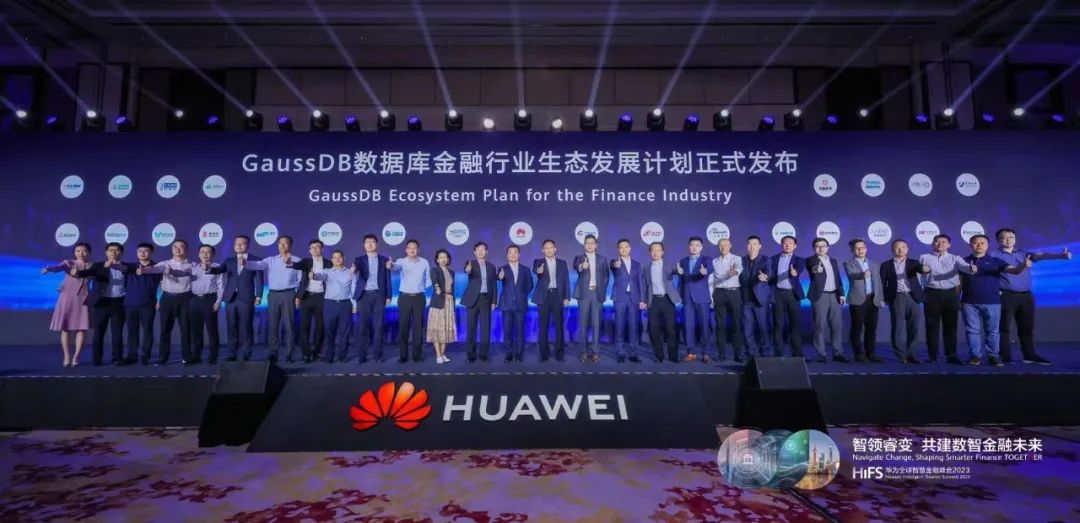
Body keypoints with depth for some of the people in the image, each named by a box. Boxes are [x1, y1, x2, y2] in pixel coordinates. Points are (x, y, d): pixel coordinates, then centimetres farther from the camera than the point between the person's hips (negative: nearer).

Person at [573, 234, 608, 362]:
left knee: (596, 324, 0)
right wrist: (582, 266, -42)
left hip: (597, 294, 1)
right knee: (583, 324, 2)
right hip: (584, 294, -1)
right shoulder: (579, 258, 3)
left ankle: (595, 352, 5)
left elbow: (605, 276, 13)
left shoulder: (602, 259, 10)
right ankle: (584, 351, 10)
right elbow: (576, 267, -20)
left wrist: (602, 290, 1)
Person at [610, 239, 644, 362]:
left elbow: (639, 283, 12)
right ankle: (620, 353, 4)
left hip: (634, 298, 3)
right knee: (620, 326, -2)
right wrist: (617, 264, -48)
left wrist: (642, 300, 3)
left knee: (633, 326, 1)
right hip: (620, 298, -3)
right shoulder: (614, 262, 3)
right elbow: (614, 266, -23)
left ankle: (632, 353, 8)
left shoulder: (637, 264, 14)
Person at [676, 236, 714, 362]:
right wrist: (680, 295, 0)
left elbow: (710, 269, -20)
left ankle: (705, 353, 2)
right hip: (687, 298, 3)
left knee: (704, 324, -4)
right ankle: (691, 352, 6)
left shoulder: (706, 259, 1)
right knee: (688, 325, 1)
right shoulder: (683, 261, 13)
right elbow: (681, 280, 13)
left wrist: (705, 272, -42)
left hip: (701, 297, -3)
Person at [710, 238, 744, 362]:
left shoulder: (736, 259, 2)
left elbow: (739, 268, -21)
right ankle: (721, 353, 10)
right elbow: (711, 280, 11)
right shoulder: (714, 261, 11)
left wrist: (735, 272, -45)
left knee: (737, 323, -1)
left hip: (733, 292, -2)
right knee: (720, 324, 4)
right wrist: (711, 297, 5)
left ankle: (739, 353, 5)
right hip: (719, 293, 2)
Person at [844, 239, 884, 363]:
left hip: (873, 299, 5)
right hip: (858, 300, -5)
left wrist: (880, 298, 8)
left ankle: (871, 353, 14)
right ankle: (859, 354, 4)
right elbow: (851, 275, -20)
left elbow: (878, 281, 17)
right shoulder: (849, 263, 1)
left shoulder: (872, 264, 17)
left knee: (871, 328, 6)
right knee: (857, 328, -2)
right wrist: (862, 274, -41)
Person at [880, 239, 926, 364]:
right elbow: (882, 283, 6)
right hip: (897, 298, -2)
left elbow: (920, 268, -11)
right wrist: (884, 298, -4)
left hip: (913, 297, 2)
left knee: (914, 328, 2)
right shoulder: (886, 265, 9)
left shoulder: (913, 263, 12)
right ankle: (902, 355, 5)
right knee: (898, 328, -2)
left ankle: (911, 354, 11)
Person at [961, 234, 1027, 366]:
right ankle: (975, 355, 10)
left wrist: (1024, 265, -30)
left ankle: (993, 356, 15)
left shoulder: (995, 261, 4)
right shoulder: (964, 261, 5)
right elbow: (960, 281, 8)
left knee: (992, 331, 7)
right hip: (969, 302, 0)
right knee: (972, 330, 3)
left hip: (992, 302, 0)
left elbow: (1014, 270, -7)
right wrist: (957, 299, 3)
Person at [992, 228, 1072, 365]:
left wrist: (1061, 255, -17)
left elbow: (1041, 256, -1)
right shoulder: (994, 255, 0)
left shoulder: (1023, 253, 15)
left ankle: (1030, 355, 19)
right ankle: (1005, 357, 2)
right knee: (1005, 328, -2)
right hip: (1006, 296, -5)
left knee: (1027, 327, 10)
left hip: (1026, 296, 5)